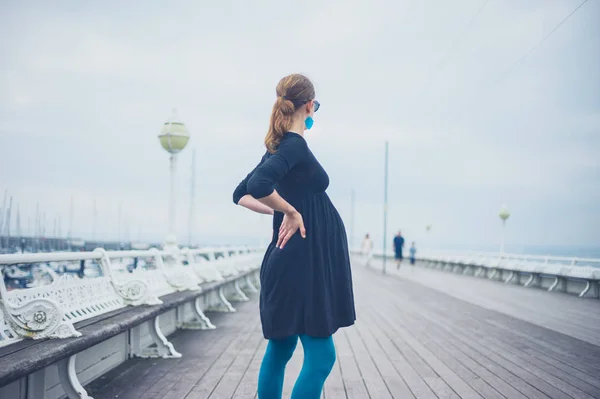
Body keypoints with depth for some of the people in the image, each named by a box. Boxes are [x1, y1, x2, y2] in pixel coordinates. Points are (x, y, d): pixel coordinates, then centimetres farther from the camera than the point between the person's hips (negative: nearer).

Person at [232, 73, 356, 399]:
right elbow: (258, 185, -31)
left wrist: (279, 211, 11)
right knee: (320, 355, -6)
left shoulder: (280, 147, 13)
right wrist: (291, 211, -18)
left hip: (292, 261, 10)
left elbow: (241, 195, 19)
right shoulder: (295, 145, -14)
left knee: (279, 350, 13)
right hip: (302, 262, -10)